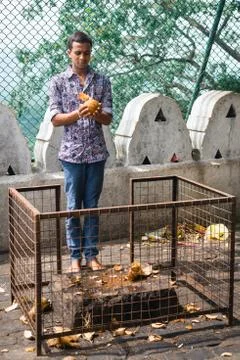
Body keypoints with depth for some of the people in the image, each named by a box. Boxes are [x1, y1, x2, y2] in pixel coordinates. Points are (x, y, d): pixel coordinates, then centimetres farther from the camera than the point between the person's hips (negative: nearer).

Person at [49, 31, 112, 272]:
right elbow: (55, 119, -5)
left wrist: (96, 113, -22)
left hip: (96, 153, 2)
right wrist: (77, 113, -23)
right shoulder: (58, 82, 0)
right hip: (72, 153, -2)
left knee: (92, 206, 8)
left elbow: (108, 119, 1)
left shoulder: (102, 81, 5)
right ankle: (75, 256, 15)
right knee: (73, 207, 5)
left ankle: (91, 255, 17)